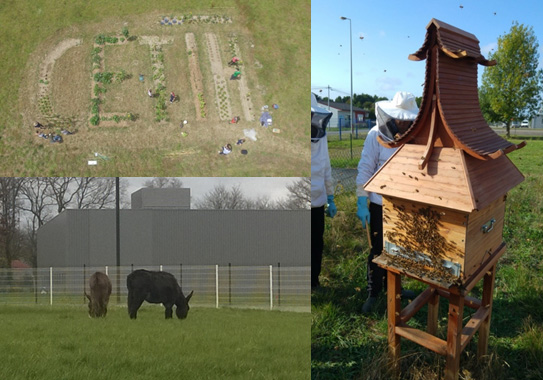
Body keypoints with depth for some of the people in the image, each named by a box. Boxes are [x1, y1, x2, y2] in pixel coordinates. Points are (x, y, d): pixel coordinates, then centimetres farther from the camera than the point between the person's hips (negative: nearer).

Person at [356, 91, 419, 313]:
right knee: (378, 249, 6)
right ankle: (373, 293, 21)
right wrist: (361, 202, -14)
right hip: (380, 203, -3)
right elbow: (365, 170, -11)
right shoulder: (376, 136, -12)